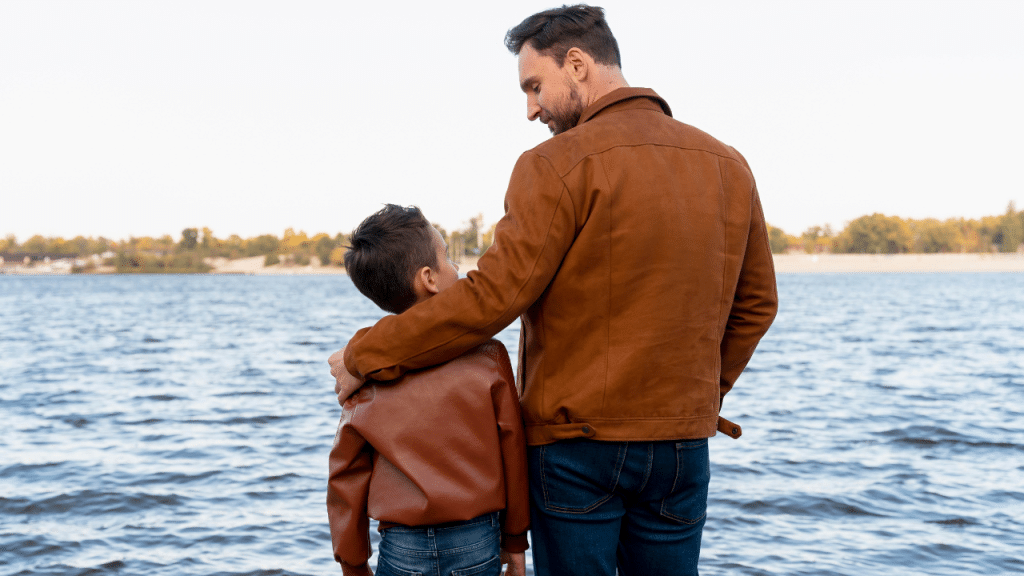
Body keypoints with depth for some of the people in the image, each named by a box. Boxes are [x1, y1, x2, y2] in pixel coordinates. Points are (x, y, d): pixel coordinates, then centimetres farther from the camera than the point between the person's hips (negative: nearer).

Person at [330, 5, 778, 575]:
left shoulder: (560, 165, -12)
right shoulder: (728, 165, 7)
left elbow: (492, 297, -17)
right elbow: (755, 305, 13)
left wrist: (364, 356, -8)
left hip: (576, 443, -5)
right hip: (683, 445, 5)